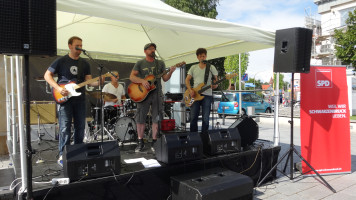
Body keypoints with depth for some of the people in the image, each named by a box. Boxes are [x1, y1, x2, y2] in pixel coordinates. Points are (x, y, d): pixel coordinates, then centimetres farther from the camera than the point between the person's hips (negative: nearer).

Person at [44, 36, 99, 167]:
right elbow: (47, 75, 0)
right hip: (64, 99, -4)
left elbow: (89, 81, 7)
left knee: (80, 127, 9)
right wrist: (58, 88, -14)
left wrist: (98, 82, -14)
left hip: (79, 99, 5)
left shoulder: (84, 64, 12)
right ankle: (62, 156, 5)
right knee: (65, 129, -6)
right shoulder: (61, 61, 0)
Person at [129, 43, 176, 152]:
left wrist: (170, 72, -11)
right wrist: (142, 81, -18)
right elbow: (132, 77, -1)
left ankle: (154, 142, 12)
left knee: (156, 119, 1)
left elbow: (165, 79, 8)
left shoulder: (160, 63, 12)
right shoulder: (140, 63, 6)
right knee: (140, 119, 1)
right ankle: (140, 142, 15)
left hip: (157, 93, 2)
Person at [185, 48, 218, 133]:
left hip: (207, 95, -2)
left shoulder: (211, 67, 6)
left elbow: (216, 79, 6)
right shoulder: (193, 68, 12)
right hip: (195, 95, 2)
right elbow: (187, 80, 11)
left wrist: (215, 85, -17)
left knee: (205, 119, -2)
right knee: (193, 118, 2)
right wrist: (190, 90, -5)